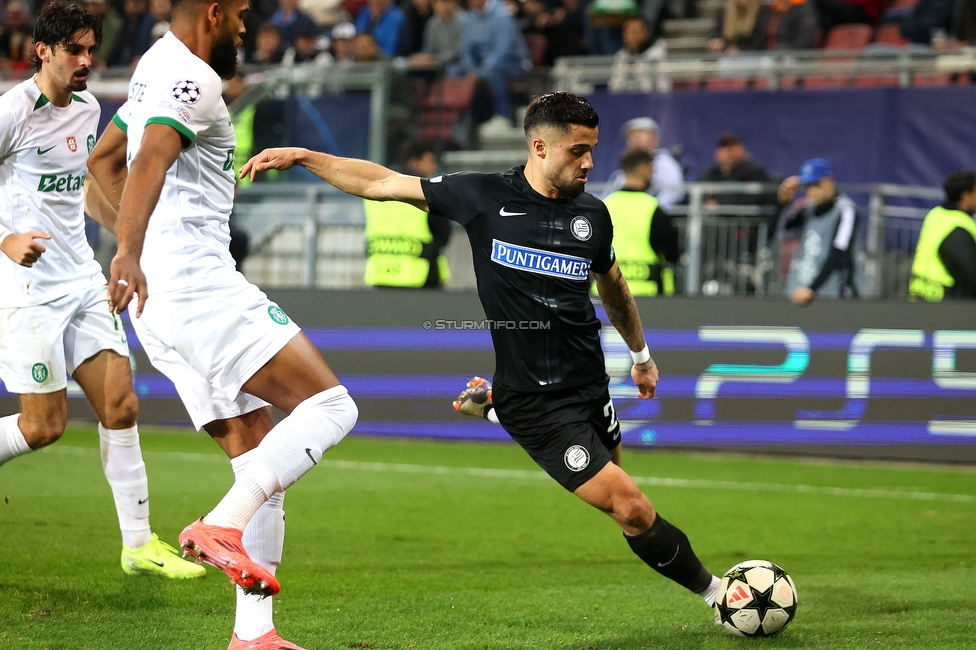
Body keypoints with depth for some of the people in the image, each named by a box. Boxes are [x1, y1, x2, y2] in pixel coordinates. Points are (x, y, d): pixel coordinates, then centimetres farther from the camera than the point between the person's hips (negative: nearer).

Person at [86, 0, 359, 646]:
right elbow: (150, 160, -28)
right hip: (199, 284, -10)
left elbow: (103, 160, 37)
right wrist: (130, 253, -41)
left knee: (262, 459, 9)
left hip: (160, 301, 10)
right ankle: (222, 525, -27)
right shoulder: (191, 79, -9)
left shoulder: (157, 69, 23)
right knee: (329, 404, -15)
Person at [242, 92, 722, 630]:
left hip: (590, 384, 6)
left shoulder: (591, 214, 4)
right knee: (631, 506, -10)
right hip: (535, 400, -5)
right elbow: (383, 184, 0)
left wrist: (640, 354, 34)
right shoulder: (484, 197, -8)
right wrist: (302, 157, -3)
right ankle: (710, 589, 5)